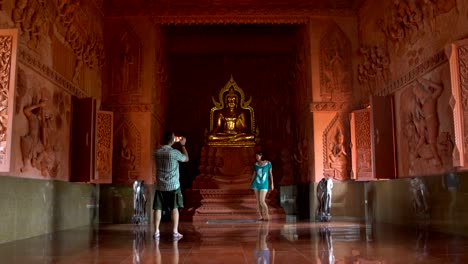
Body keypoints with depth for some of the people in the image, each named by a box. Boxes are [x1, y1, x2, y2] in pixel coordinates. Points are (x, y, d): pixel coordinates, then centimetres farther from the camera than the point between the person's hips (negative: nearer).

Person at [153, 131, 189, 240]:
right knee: (174, 208, 6)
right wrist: (183, 145, 15)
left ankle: (156, 232, 6)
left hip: (160, 186, 3)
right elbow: (186, 159, 5)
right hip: (173, 186, -3)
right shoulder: (174, 152, -13)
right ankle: (175, 232, 6)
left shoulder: (157, 152, 0)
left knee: (158, 208, 7)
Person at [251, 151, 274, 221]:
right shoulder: (256, 164, 3)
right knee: (258, 201, 4)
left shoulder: (268, 163, -6)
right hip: (256, 184, 4)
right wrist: (251, 183, 8)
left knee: (262, 201, -14)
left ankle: (267, 215, 4)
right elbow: (254, 174, 10)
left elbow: (270, 173, -2)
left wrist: (272, 183, -4)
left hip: (264, 185, -4)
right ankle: (261, 216, 14)